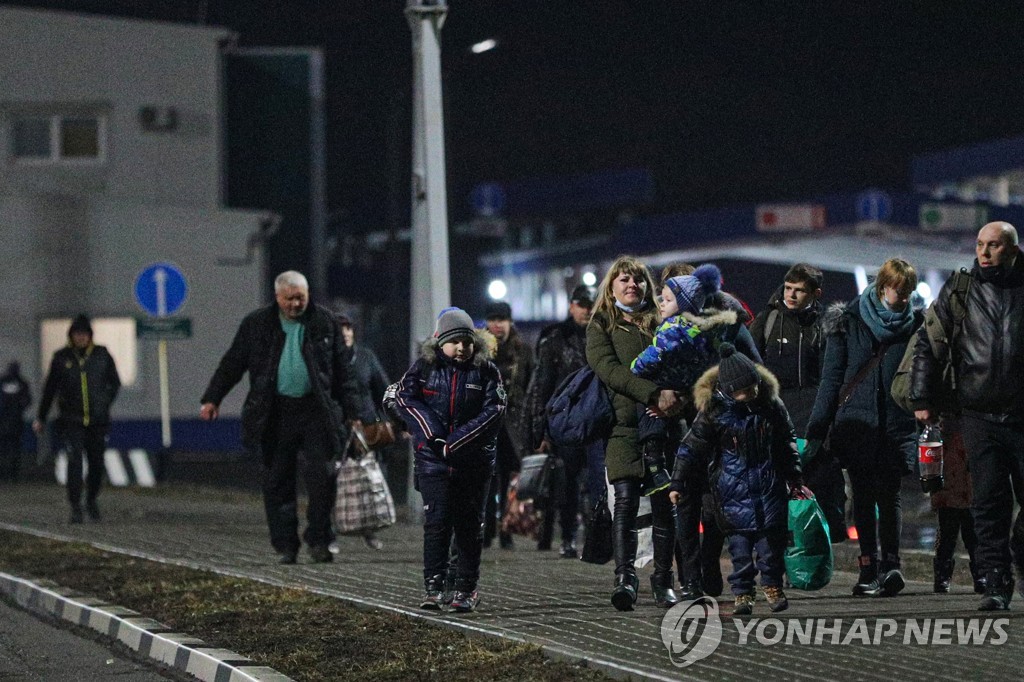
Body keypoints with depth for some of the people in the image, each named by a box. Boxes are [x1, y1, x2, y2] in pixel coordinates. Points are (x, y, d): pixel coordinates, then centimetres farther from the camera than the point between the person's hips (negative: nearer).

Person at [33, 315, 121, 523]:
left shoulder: (102, 355, 3)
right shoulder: (61, 358, 1)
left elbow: (115, 383, 16)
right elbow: (49, 389, 11)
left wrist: (104, 405, 6)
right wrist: (40, 418, 15)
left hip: (98, 421, 2)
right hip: (72, 421, -1)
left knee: (97, 463, 5)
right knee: (74, 461, -15)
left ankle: (91, 500, 30)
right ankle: (75, 507, -12)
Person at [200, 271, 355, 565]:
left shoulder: (324, 322, 5)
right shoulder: (256, 324, 5)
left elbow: (341, 369, 10)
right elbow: (232, 363, 9)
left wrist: (349, 408, 7)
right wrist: (212, 398, 3)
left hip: (316, 409, 0)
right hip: (275, 413, 0)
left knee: (322, 475, -7)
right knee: (277, 480, 1)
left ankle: (318, 540, 4)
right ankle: (286, 545, 8)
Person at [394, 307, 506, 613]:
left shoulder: (486, 371, 1)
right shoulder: (424, 367, 3)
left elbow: (493, 411, -7)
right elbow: (405, 397, -5)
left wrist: (456, 442, -15)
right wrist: (433, 433, -16)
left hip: (474, 460, 0)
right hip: (433, 459, 0)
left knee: (469, 524, 5)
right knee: (437, 521, -7)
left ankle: (467, 589, 12)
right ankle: (433, 588, -6)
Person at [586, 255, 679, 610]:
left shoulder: (662, 323, 19)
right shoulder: (601, 327, 10)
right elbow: (609, 368, -6)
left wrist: (673, 396, -12)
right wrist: (653, 393, -18)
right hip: (624, 424, -2)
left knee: (664, 504, 1)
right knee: (626, 501, -13)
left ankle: (663, 581, 7)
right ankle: (624, 578, -17)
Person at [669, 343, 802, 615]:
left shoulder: (771, 405, -1)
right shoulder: (713, 411, -10)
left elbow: (788, 441, 13)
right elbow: (691, 447, -5)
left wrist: (794, 476, 17)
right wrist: (677, 483, -8)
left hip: (770, 484, 2)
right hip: (734, 488, -2)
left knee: (771, 536, 3)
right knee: (740, 540, -3)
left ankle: (772, 586, 17)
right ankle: (742, 593, 3)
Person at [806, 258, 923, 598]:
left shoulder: (914, 324, 5)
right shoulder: (850, 321, 3)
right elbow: (832, 377, 3)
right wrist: (816, 430, 0)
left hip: (896, 426, 0)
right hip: (856, 423, 0)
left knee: (888, 495, -8)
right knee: (863, 495, 2)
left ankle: (889, 564, -12)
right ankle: (869, 566, 5)